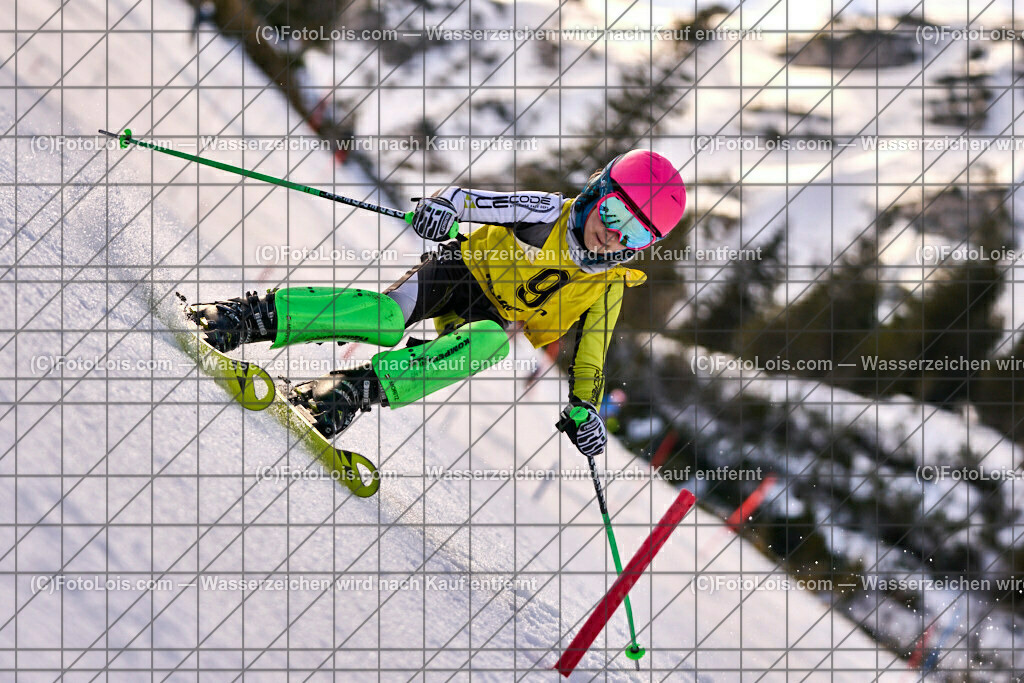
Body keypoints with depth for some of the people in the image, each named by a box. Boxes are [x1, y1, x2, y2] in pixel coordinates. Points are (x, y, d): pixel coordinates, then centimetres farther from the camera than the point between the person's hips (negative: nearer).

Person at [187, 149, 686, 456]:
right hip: (463, 269, -2)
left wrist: (584, 408, -15)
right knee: (386, 318, -31)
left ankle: (362, 387, -43)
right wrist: (445, 203, -43)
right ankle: (252, 317, -28)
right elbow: (483, 203, -22)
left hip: (498, 320, 2)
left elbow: (590, 357, 0)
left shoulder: (607, 289, -6)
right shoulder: (548, 215, -15)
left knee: (492, 343, -36)